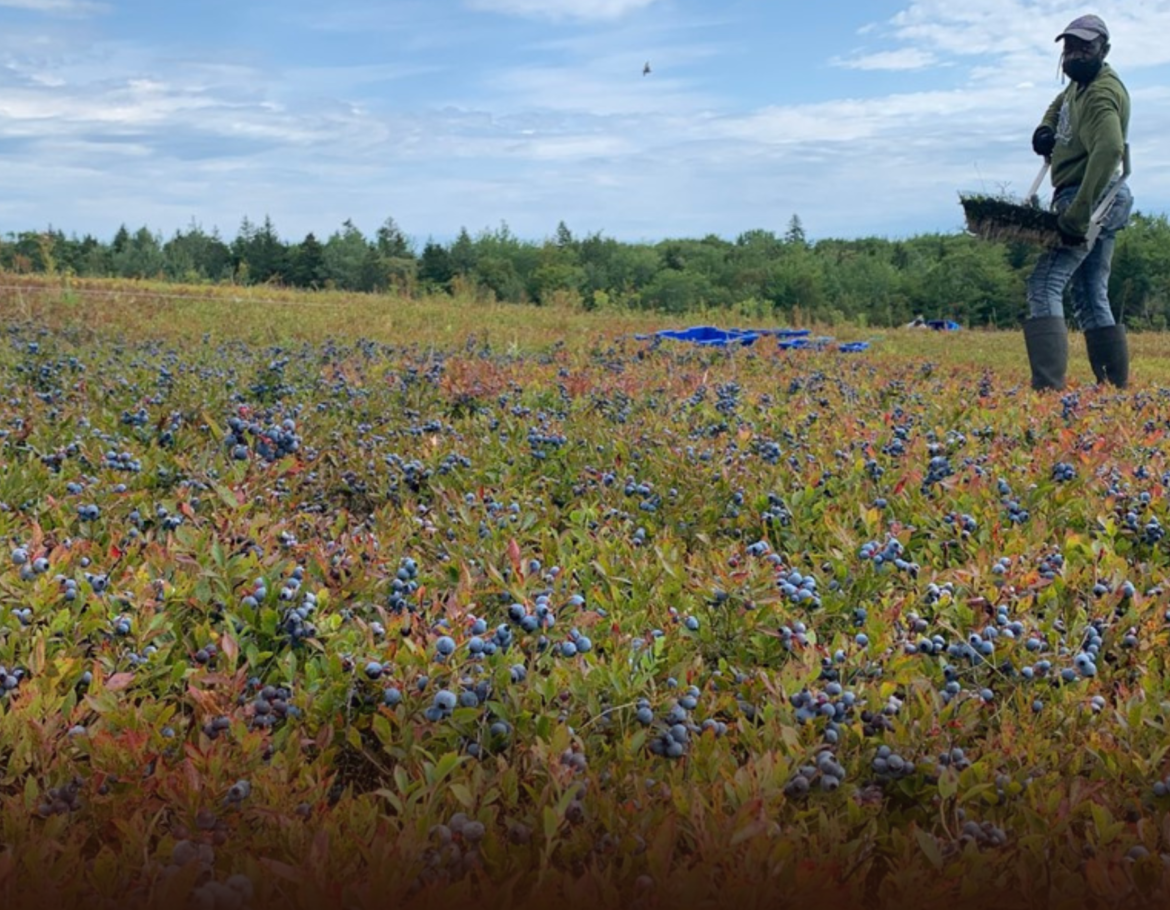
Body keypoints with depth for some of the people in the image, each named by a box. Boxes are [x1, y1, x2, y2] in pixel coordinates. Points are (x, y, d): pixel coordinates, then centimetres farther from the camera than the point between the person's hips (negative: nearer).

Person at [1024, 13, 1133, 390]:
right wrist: (1046, 129, 14)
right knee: (1092, 296, 13)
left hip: (1088, 199, -11)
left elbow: (1109, 150, -33)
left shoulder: (1101, 93, -17)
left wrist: (1077, 215, -38)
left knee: (1044, 286, -18)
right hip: (1097, 201, 11)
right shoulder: (1082, 82, 14)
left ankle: (1048, 387, -28)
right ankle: (1116, 386, 14)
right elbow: (1062, 103, 38)